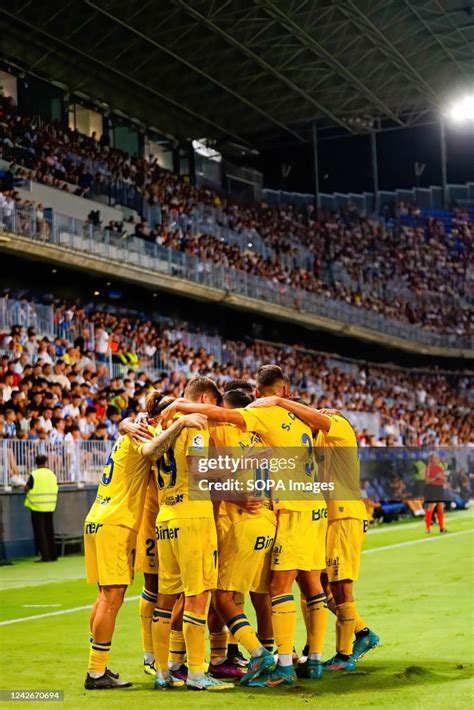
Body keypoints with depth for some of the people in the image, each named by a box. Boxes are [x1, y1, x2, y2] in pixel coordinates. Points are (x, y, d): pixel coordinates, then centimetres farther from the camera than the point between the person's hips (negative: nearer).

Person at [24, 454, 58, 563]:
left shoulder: (34, 475, -11)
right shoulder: (52, 474, 4)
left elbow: (26, 488, -8)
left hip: (37, 507, -5)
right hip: (50, 507, 5)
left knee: (40, 532, 1)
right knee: (50, 531, 13)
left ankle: (45, 556, -2)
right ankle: (53, 555, 16)